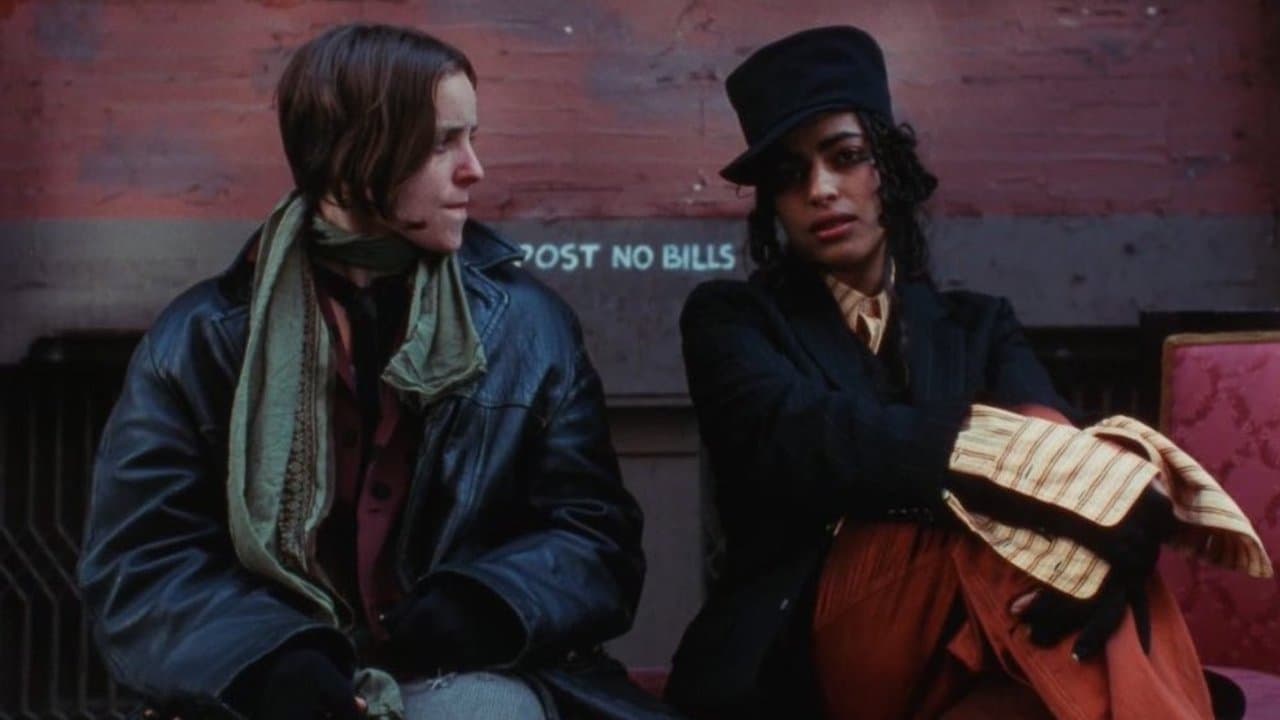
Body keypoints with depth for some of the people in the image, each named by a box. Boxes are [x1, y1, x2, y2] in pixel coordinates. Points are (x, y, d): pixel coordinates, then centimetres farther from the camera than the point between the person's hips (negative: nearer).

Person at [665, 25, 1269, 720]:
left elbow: (1062, 450, -1)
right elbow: (797, 440, -12)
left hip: (962, 657, 3)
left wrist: (1121, 485, -28)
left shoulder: (978, 326, 21)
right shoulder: (730, 318, 12)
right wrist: (1015, 449, -24)